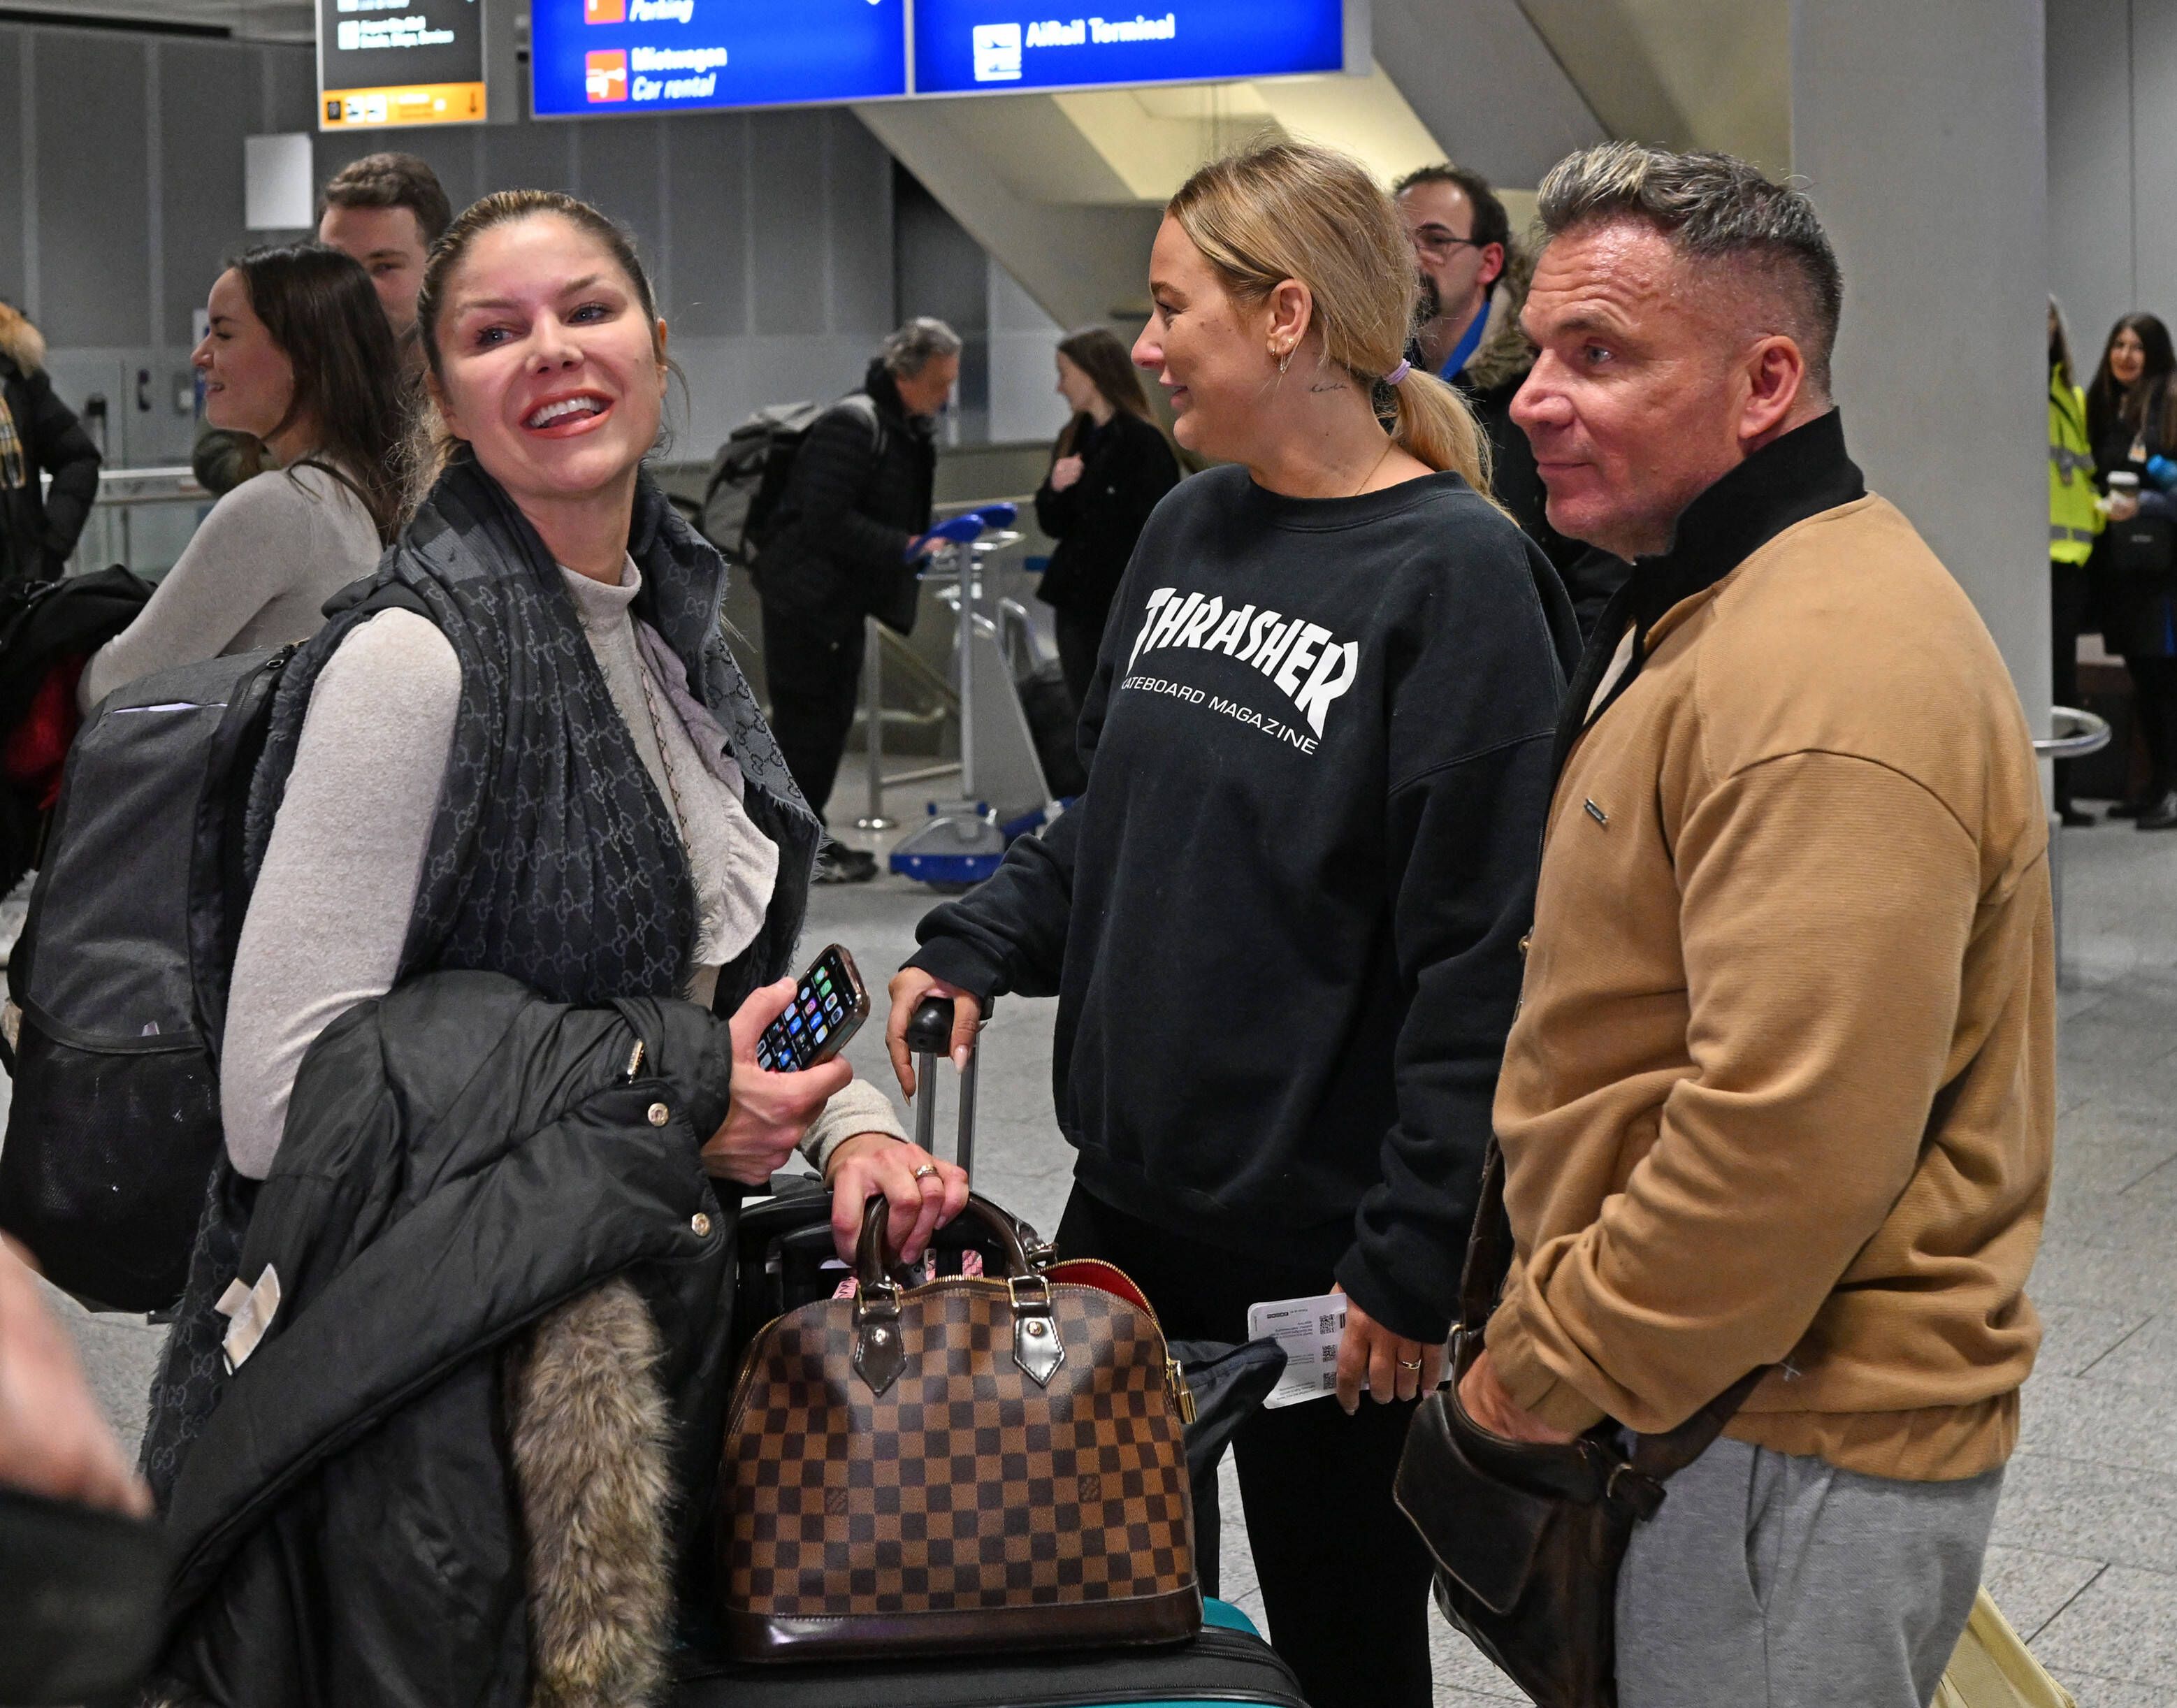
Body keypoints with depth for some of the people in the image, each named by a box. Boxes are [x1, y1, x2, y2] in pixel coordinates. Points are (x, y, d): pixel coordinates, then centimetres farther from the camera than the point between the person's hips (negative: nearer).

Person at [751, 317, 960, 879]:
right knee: (808, 720, -5)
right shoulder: (853, 424, -19)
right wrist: (905, 548, -28)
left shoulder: (909, 430, 12)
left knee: (830, 717, 14)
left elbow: (904, 517, 22)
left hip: (843, 596, 10)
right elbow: (825, 521, -26)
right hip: (806, 594, -10)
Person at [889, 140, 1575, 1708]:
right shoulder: (1190, 527, 7)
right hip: (1133, 1196, 7)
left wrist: (1414, 1262, -18)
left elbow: (1482, 957, -17)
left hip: (1326, 1241, -7)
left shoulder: (1457, 575, -15)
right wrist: (975, 950, 2)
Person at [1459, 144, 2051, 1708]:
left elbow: (1787, 1146, -30)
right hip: (1730, 1404, 10)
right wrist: (1549, 1344, 18)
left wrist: (1543, 1376, -19)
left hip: (1803, 1458, -10)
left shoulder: (1829, 682, -24)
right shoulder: (1714, 612, 12)